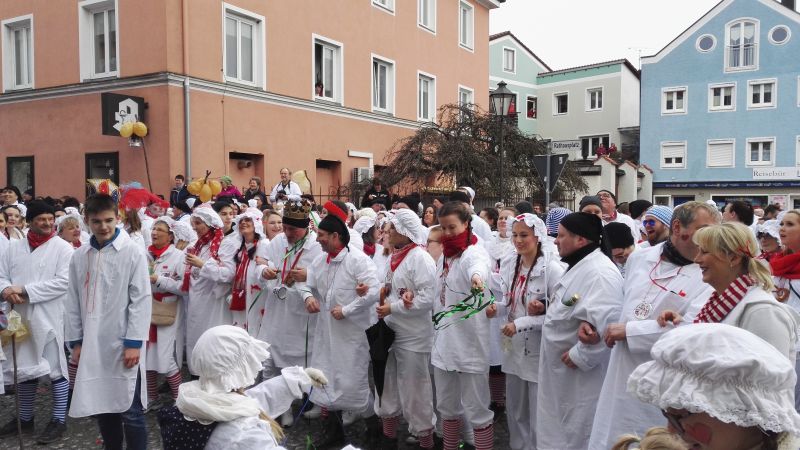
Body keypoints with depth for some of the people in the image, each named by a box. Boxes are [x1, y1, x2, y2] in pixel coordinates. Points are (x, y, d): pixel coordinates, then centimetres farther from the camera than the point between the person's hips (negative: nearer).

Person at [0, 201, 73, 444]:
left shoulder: (63, 248, -6)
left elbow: (63, 282, -15)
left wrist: (25, 290, -18)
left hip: (51, 318, -5)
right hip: (21, 317, 5)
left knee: (56, 369, 2)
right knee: (24, 368, 17)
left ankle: (59, 420, 15)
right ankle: (25, 418, 33)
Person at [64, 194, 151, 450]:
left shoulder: (133, 252, -6)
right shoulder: (79, 256, 7)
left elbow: (141, 300, -9)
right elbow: (73, 302, 10)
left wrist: (134, 342, -12)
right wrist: (75, 341, 7)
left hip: (122, 344, -4)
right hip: (92, 346, 4)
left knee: (129, 411, 0)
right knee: (101, 407, 13)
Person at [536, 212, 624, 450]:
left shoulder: (599, 272, -23)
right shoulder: (580, 266, 12)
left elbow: (606, 323, -33)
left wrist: (579, 355, -24)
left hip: (582, 374, -10)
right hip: (563, 372, 10)